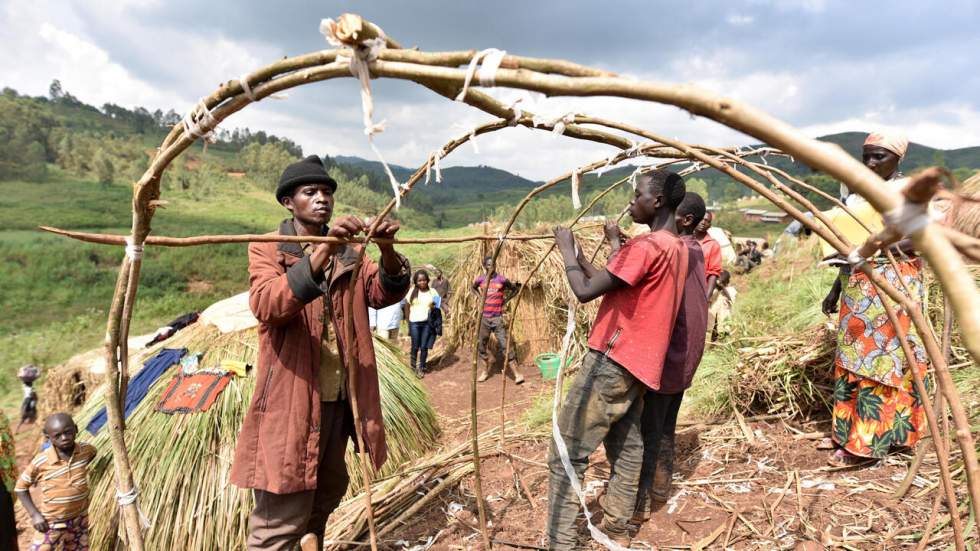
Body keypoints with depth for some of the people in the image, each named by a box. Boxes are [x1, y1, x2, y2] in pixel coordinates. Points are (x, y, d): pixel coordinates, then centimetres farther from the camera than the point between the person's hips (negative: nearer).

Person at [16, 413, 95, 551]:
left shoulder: (86, 450, -9)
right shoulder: (40, 462, -19)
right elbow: (21, 487, -6)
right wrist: (34, 514, -12)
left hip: (79, 520, 3)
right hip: (51, 524, -3)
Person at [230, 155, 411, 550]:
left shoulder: (348, 251, 11)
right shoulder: (267, 250, -4)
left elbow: (385, 293, -3)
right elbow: (266, 305, -24)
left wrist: (387, 251, -24)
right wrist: (321, 253, -36)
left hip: (340, 397, 6)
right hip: (291, 399, -5)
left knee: (328, 493, 22)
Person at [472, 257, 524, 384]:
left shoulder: (501, 279, -5)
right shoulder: (480, 279, 2)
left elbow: (514, 289, 9)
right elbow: (472, 288, 24)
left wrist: (505, 300, 0)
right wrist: (479, 296, 7)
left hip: (498, 317, -3)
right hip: (484, 317, 3)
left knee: (505, 345, -6)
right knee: (481, 344, 10)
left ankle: (517, 373, -4)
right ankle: (485, 371, 27)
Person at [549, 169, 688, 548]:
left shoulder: (646, 245, -17)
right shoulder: (677, 248, 13)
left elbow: (585, 291, -19)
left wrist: (566, 249, -5)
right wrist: (579, 256, 13)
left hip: (612, 362, -10)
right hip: (639, 364, 10)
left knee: (566, 457, -5)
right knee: (626, 450, 18)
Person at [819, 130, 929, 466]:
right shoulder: (858, 195, 15)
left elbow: (918, 240, -16)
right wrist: (836, 289, 17)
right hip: (857, 290, 7)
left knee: (878, 359, -6)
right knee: (852, 358, 9)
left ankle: (868, 441, -1)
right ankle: (847, 430, 18)